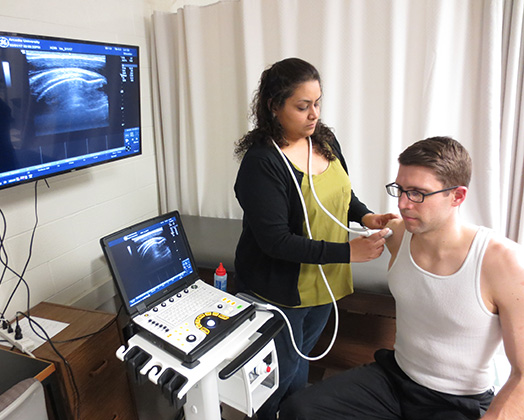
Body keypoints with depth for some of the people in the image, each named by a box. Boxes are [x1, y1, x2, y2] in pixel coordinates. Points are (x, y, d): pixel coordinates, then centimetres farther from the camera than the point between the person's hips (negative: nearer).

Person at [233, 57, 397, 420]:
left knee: (303, 357, 27)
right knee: (282, 374, 14)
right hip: (280, 291, -6)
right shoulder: (261, 162, -24)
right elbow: (275, 241, -27)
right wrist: (347, 252, -29)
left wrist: (365, 215, -8)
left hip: (323, 281, 7)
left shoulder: (325, 139, -1)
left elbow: (342, 192, 13)